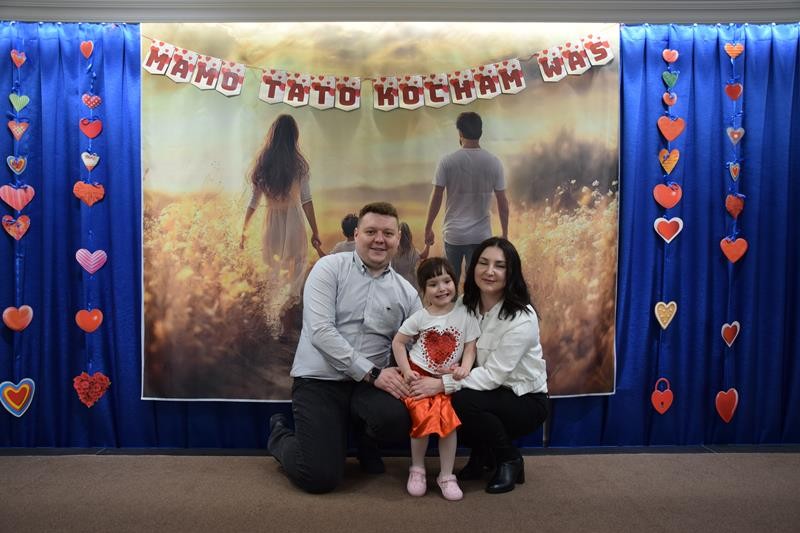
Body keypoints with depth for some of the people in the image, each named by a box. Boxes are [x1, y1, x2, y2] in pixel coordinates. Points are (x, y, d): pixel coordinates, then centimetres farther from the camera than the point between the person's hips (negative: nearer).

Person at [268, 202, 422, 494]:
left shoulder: (406, 292, 6)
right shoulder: (330, 268, -4)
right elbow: (320, 331, -15)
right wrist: (373, 373, -20)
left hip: (371, 383, 3)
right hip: (319, 379, -3)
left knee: (398, 418, -30)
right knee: (320, 477, -14)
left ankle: (364, 438, 10)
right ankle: (280, 434, 22)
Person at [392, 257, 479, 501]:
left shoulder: (465, 314, -3)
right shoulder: (420, 317, -2)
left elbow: (470, 348, -1)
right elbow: (397, 343, 4)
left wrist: (464, 368, -19)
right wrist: (406, 371, -5)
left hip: (446, 380, 1)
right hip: (419, 376, 0)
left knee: (448, 419, -17)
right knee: (423, 417, -18)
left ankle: (446, 476, 2)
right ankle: (417, 469, 7)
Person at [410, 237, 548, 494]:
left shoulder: (522, 318, -22)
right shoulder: (466, 305, -3)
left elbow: (494, 374, -26)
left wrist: (443, 384, -33)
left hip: (525, 399, -5)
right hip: (488, 393, 6)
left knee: (463, 401, -31)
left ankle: (510, 460, -3)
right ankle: (481, 456, 9)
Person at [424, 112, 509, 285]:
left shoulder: (447, 161, -8)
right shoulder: (494, 162, -4)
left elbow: (436, 198, -5)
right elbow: (502, 202, -1)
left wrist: (428, 228, 7)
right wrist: (505, 233, 10)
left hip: (453, 233, 0)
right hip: (481, 234, 1)